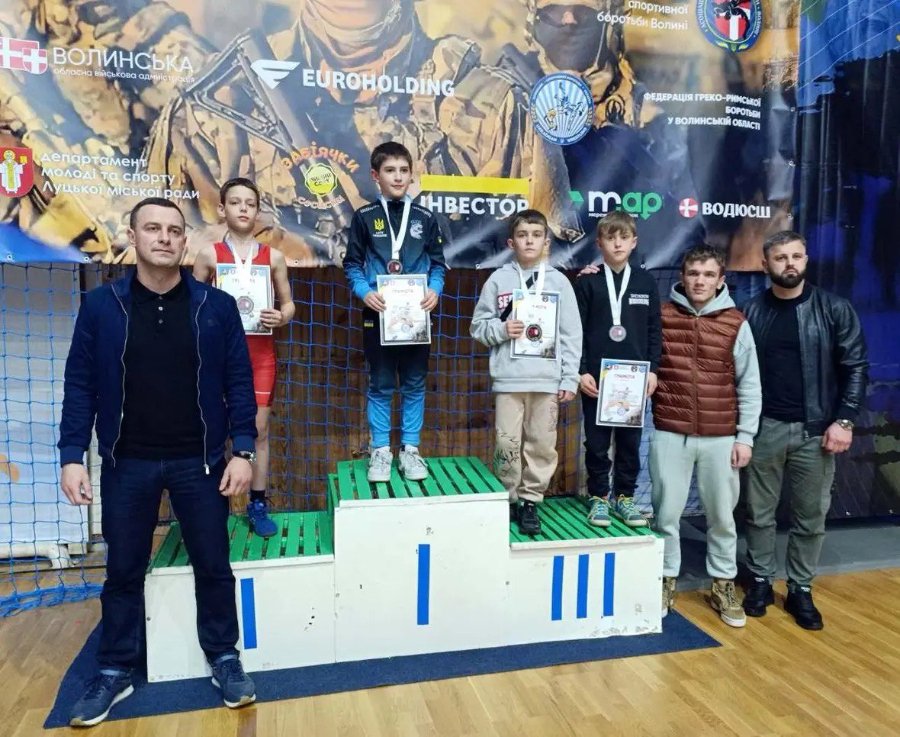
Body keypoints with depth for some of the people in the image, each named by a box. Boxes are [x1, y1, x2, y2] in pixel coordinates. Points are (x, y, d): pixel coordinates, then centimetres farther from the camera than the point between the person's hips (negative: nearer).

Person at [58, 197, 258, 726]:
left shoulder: (217, 306, -3)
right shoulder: (100, 306, -2)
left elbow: (239, 382, -2)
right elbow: (80, 383, 1)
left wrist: (243, 451, -6)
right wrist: (72, 455, -4)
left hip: (199, 462, 0)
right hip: (127, 463, 1)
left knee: (213, 566, 10)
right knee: (124, 571, 14)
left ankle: (225, 659, 30)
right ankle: (116, 672, 32)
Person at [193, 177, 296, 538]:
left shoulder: (273, 257, 5)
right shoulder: (209, 255, 2)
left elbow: (288, 303, 10)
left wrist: (281, 317, -12)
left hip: (260, 351, 1)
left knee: (259, 429, 4)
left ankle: (258, 505, 14)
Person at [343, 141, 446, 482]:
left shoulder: (425, 217, 5)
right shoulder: (364, 217, 2)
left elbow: (438, 263, 8)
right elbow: (352, 265, 2)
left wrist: (435, 290, -10)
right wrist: (364, 292, -15)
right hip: (378, 314, -1)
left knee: (414, 384, 8)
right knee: (380, 385, 7)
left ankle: (410, 449, 20)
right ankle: (380, 451, 18)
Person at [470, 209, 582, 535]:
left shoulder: (559, 281, 6)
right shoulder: (498, 280, 5)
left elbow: (571, 334, 5)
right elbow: (478, 326, 7)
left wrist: (570, 379, 0)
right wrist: (502, 329, -13)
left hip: (547, 379, 1)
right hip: (509, 378, 0)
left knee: (542, 444, 4)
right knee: (507, 443, 3)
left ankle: (530, 501, 18)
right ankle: (508, 499, 19)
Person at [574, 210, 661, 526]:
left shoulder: (646, 282, 7)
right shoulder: (587, 282, -1)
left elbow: (654, 331, 9)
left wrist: (652, 369, 2)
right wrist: (581, 371, -8)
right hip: (597, 376, -2)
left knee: (630, 441, 8)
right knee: (597, 441, 5)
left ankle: (624, 496, 22)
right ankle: (598, 497, 18)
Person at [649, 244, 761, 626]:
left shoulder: (736, 323, 1)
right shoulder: (660, 315, 0)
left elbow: (749, 386, 3)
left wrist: (745, 437, 0)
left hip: (721, 437, 1)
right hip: (670, 434, 0)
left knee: (722, 516, 12)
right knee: (666, 514, 7)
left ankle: (723, 585, 28)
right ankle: (666, 582, 24)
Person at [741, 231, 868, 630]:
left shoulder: (834, 309, -1)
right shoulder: (752, 312, 2)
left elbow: (855, 367, -1)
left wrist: (844, 420, -9)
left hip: (815, 430, 0)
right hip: (764, 427, 1)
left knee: (810, 516, 8)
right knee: (759, 512, 10)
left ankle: (800, 589, 24)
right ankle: (760, 581, 26)